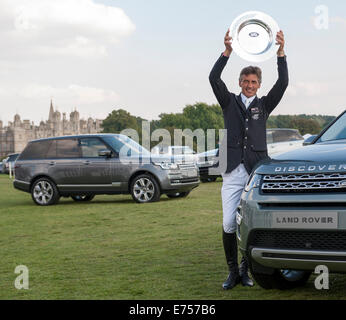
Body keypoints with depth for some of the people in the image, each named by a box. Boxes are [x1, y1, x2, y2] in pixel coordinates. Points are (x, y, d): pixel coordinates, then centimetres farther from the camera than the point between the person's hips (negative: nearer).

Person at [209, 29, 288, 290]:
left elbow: (283, 83, 0)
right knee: (229, 224, -5)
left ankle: (246, 269, 12)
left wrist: (281, 52, -13)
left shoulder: (264, 105, 14)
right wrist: (228, 52, -16)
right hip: (233, 172, 0)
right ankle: (233, 272, 6)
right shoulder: (230, 102, 12)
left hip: (257, 171, 0)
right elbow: (214, 78, -3)